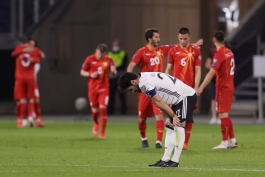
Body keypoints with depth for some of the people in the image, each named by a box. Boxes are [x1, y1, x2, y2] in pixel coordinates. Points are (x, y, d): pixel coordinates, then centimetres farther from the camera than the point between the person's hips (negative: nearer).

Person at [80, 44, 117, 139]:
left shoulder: (109, 60, 0)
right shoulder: (90, 59, -3)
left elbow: (114, 73, 10)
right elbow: (82, 72, 4)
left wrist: (113, 71, -15)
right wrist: (90, 75, -16)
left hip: (104, 89, 0)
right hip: (93, 88, 0)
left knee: (103, 109, -12)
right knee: (95, 110, 5)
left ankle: (102, 132, -4)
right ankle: (96, 123, 40)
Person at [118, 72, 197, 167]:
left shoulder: (144, 84, -20)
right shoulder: (146, 78, 11)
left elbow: (159, 103, -18)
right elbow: (161, 102, 10)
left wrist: (173, 116, -11)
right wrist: (169, 116, 1)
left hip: (186, 96, -11)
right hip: (180, 98, 11)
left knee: (178, 126, -15)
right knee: (170, 127, 9)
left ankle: (175, 161, -15)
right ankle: (165, 159, 10)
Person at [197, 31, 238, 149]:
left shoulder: (219, 54, -16)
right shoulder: (229, 52, 9)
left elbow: (211, 73, -23)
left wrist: (201, 88, -24)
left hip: (222, 88, -8)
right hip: (229, 87, 8)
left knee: (223, 114, -6)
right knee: (225, 115, 16)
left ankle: (225, 143, -6)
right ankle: (232, 141, 18)